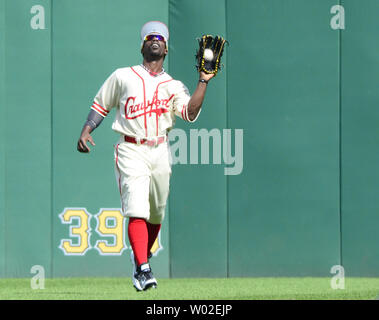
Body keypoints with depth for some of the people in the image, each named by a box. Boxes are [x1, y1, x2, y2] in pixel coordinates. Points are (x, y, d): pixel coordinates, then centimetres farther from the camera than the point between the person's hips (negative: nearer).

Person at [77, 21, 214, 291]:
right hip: (131, 152, -3)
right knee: (137, 209, -17)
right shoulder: (122, 77, 9)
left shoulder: (174, 86, 11)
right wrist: (86, 131, 0)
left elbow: (190, 113, -5)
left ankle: (142, 256, 33)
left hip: (160, 153, 3)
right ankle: (142, 269, -23)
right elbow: (101, 106, 14)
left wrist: (203, 82, -10)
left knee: (156, 213, 9)